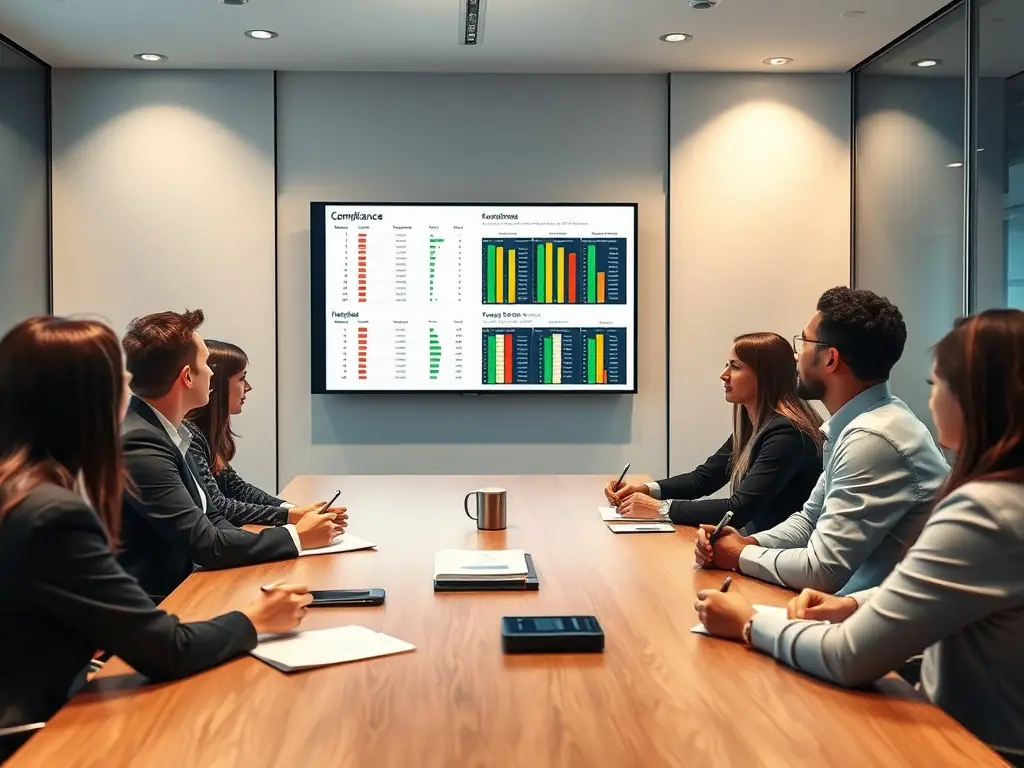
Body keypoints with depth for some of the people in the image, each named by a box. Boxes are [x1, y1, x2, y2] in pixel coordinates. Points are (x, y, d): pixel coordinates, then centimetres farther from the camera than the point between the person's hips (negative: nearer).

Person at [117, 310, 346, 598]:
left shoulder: (162, 431, 6)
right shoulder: (139, 445, -20)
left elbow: (211, 518, 7)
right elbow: (206, 544, -20)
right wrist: (296, 537, -9)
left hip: (180, 585, 8)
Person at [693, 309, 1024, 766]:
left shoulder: (985, 514, -27)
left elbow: (849, 659, -23)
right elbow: (917, 595, 17)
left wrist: (750, 624, -8)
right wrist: (854, 606, 1)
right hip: (977, 728, 8)